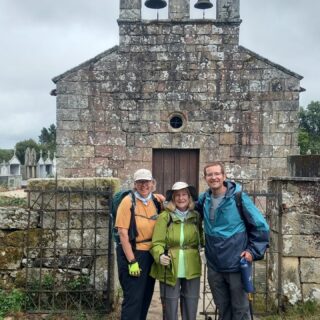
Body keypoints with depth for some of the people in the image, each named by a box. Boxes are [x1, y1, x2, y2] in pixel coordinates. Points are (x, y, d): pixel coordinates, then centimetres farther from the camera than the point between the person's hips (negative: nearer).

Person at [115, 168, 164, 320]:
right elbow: (123, 233, -16)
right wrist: (132, 261, -18)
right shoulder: (128, 201, -13)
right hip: (132, 254, -6)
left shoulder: (157, 200, 3)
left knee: (146, 297, 18)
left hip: (151, 254, 6)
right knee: (133, 299, -2)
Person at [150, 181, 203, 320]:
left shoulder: (196, 216, 7)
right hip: (170, 270, -3)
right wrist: (160, 256, -28)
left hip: (192, 270, 3)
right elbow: (157, 242, -10)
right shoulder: (165, 216, -5)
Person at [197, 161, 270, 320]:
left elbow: (261, 226, -8)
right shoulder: (203, 199, 0)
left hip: (237, 264, -4)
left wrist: (253, 250, -11)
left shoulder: (239, 197, -13)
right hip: (214, 266, 4)